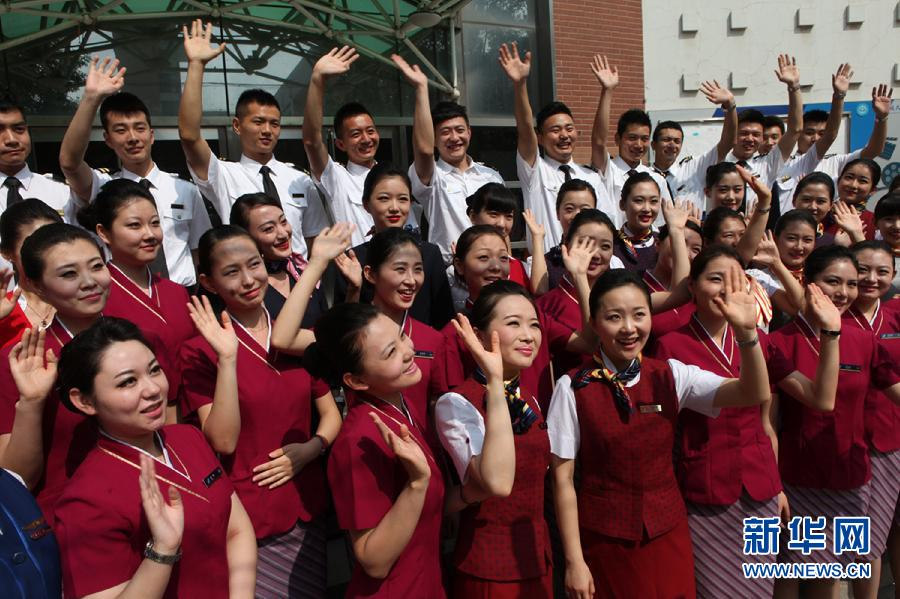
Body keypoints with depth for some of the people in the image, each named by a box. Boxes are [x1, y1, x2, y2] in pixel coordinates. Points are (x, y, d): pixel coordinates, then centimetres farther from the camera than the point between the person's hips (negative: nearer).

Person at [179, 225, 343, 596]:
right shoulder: (200, 350, -10)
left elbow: (331, 414, 9)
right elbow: (223, 441, -18)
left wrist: (311, 447, -11)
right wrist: (227, 358, -26)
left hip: (307, 509, 5)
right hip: (245, 517, -4)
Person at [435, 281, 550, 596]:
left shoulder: (531, 397, 4)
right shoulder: (457, 402, -19)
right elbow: (497, 483, -34)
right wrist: (495, 381, -34)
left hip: (538, 552, 7)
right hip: (488, 563, -6)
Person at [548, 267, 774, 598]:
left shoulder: (670, 374, -3)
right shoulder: (573, 387, -12)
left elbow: (754, 394, -13)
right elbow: (563, 478, -9)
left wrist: (746, 332, -29)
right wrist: (574, 561, -9)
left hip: (668, 532, 3)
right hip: (604, 539, -3)